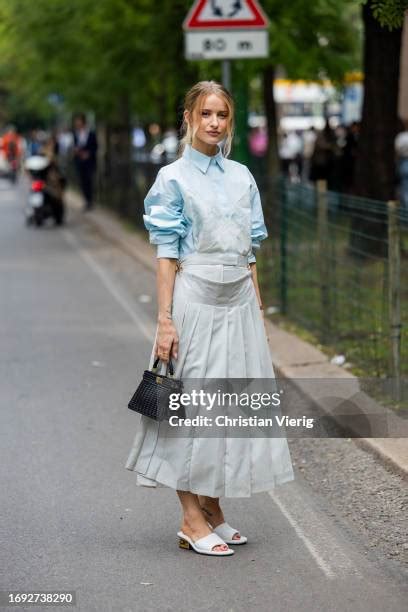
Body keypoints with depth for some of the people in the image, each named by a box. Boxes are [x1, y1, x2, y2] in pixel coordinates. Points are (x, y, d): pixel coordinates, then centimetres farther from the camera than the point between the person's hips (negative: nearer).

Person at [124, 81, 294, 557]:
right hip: (196, 299, -5)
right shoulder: (173, 178, -4)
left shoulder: (242, 177, 10)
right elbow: (166, 254, -7)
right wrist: (165, 320, -13)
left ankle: (212, 509, 18)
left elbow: (249, 250, 14)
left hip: (239, 302, 6)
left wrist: (258, 309, 10)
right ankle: (192, 520, 5)